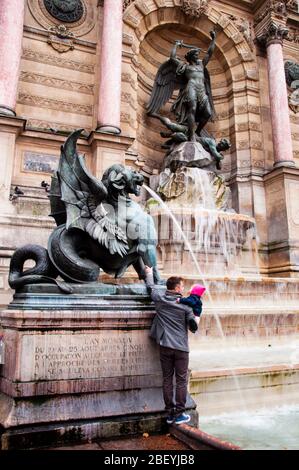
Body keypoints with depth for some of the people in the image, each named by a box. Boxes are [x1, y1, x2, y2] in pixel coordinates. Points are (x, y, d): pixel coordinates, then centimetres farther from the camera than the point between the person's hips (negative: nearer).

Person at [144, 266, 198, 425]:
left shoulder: (159, 298, 1)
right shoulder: (185, 304, -6)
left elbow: (151, 286, 21)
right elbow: (193, 326, -4)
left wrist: (149, 273, 38)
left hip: (165, 346, 3)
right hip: (181, 347, -3)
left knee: (167, 379, 11)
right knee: (181, 380, 7)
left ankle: (170, 413, 16)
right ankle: (179, 413, 11)